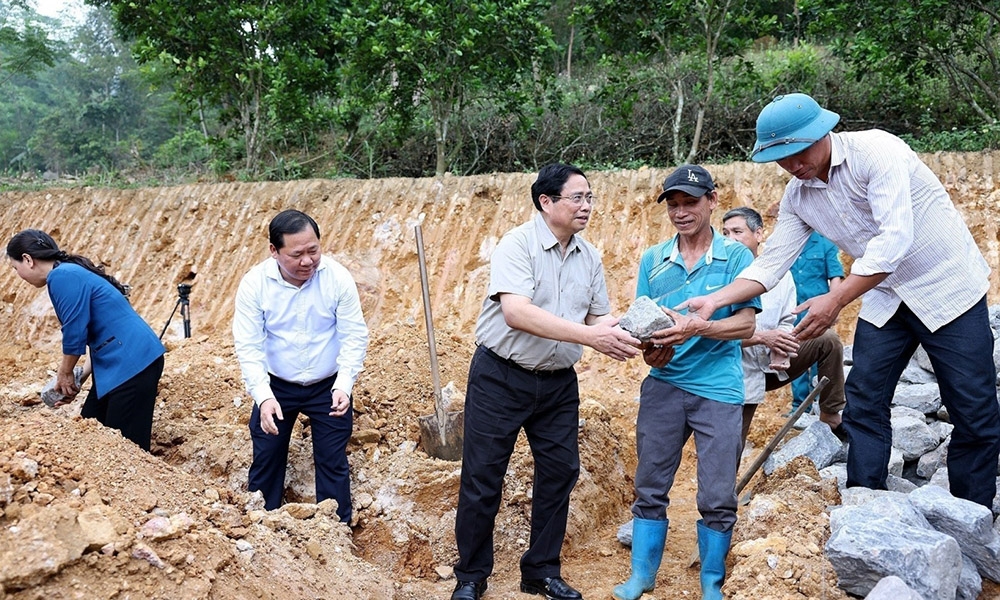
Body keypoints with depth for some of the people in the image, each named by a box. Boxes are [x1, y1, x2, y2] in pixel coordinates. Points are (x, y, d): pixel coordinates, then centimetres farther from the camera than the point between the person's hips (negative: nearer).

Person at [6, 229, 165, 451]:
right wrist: (77, 380, 17)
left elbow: (75, 333, -16)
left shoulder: (62, 277, -12)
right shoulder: (70, 273, 18)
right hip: (118, 364, 10)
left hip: (133, 363, -10)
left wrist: (64, 374, 0)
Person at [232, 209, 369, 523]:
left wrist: (343, 385, -28)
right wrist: (264, 396, -30)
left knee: (333, 461, 9)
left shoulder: (338, 277, -19)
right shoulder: (254, 284, -19)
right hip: (276, 386, 1)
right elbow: (248, 346, -19)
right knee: (266, 459, 12)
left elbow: (355, 336, -16)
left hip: (329, 387, 0)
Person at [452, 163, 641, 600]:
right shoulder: (518, 244, -16)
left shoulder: (589, 257, 4)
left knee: (560, 473, 9)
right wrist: (590, 336, -34)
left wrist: (623, 338, -16)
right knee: (482, 478, 2)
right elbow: (516, 313, -29)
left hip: (558, 383, 6)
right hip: (500, 379, -6)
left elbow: (599, 316, 8)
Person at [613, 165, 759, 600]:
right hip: (663, 385, 3)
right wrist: (649, 350, -14)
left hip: (718, 388, -2)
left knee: (717, 498, 2)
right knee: (650, 487, 8)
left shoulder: (736, 256, -1)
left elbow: (746, 323, -8)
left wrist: (696, 328, -25)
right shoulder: (652, 260, 8)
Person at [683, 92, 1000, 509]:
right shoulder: (797, 196, -4)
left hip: (948, 287, -6)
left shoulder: (875, 150, -24)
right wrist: (714, 300, -14)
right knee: (863, 404, 2)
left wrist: (835, 301, -38)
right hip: (886, 298, 6)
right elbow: (771, 263, -1)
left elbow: (896, 238, -33)